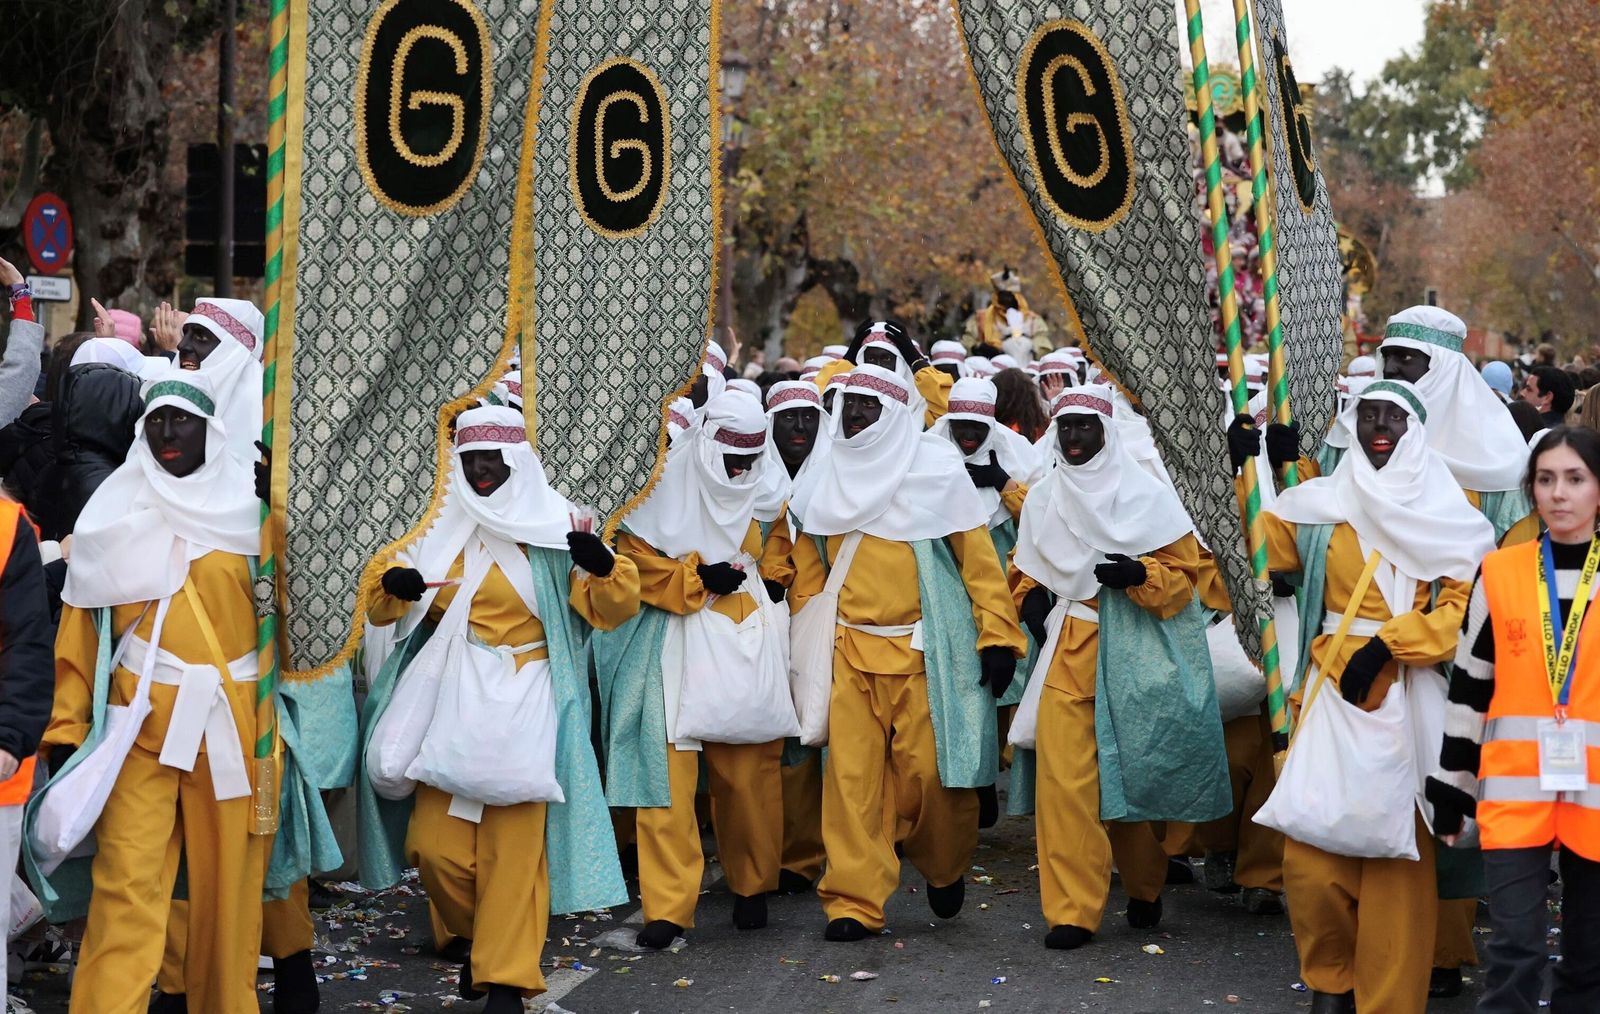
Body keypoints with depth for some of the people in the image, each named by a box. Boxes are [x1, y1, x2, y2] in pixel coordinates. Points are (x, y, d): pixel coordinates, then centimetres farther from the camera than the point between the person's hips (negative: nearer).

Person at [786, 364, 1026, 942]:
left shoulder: (936, 471, 1)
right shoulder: (823, 484, 12)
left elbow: (978, 557, -1)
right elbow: (807, 574, 17)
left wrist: (997, 636, -7)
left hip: (924, 652, -3)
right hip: (848, 653, 3)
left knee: (928, 769, -1)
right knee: (850, 775, -4)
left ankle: (944, 869, 27)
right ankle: (853, 900, 1)